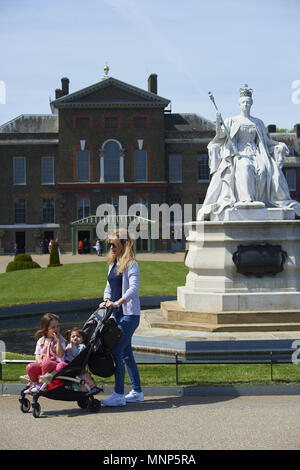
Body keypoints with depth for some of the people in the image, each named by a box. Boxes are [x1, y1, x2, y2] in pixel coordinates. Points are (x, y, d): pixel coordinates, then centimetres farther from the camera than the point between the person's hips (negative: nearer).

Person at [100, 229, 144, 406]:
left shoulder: (131, 265, -11)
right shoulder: (113, 264, 15)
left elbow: (134, 289, -23)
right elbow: (109, 286, 19)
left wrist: (117, 302, -33)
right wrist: (107, 300, -1)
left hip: (129, 314, -9)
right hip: (118, 314, 9)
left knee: (117, 352, -13)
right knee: (126, 353, 13)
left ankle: (119, 395, -10)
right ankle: (137, 392, 21)